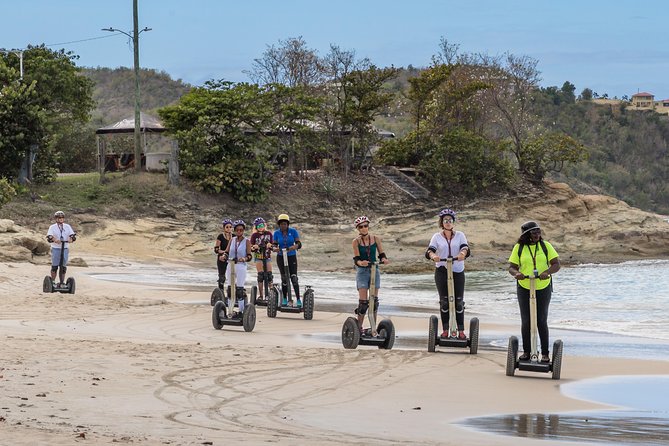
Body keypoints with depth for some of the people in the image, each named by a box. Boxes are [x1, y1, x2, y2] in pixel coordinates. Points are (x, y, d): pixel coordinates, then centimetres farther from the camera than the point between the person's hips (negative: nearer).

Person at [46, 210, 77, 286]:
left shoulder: (67, 227, 11)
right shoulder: (52, 227, 3)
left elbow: (73, 234, 2)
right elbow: (49, 236, -10)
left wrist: (71, 238, -22)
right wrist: (54, 239, -31)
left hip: (65, 249, 3)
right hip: (55, 248, -3)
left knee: (63, 267, 3)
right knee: (54, 266, -4)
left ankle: (62, 283, 9)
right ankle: (53, 282, 4)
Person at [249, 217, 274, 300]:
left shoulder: (268, 234, 3)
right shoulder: (254, 235, -1)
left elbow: (273, 245, 2)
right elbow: (251, 248, -3)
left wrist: (270, 245, -20)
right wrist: (254, 247, -24)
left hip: (267, 256, 1)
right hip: (258, 256, -1)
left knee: (269, 274, -6)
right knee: (260, 275, -6)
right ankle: (261, 295, -3)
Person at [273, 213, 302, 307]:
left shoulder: (293, 231, -5)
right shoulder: (277, 233, 0)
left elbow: (299, 244, -10)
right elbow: (275, 245, 1)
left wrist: (293, 247, -31)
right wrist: (275, 248, -24)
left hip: (292, 257, -1)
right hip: (281, 257, 1)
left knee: (294, 277, -10)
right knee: (284, 278, 0)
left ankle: (298, 299, -8)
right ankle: (285, 299, 12)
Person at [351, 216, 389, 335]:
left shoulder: (375, 239, 2)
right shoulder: (356, 241, -5)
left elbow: (381, 254, 5)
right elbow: (356, 259, -12)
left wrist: (384, 259, -18)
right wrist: (361, 262, -34)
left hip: (374, 271, 3)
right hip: (362, 271, -3)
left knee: (374, 301, 3)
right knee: (363, 302, -10)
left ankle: (373, 327, 12)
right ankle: (359, 328, -1)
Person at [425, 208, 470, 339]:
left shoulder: (460, 235, 5)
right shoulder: (437, 236, 5)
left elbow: (465, 247, -12)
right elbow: (430, 250, -10)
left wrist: (463, 253, -36)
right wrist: (433, 256, -34)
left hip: (458, 271, 0)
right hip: (441, 271, 0)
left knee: (459, 301, 0)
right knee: (444, 301, 2)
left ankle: (461, 331, 4)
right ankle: (445, 330, 9)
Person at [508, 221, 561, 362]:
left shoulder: (545, 246, 0)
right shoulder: (519, 248, 0)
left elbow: (556, 264, -5)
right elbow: (512, 267, -1)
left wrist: (547, 272, -25)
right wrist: (516, 273, -24)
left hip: (543, 288, -1)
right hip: (524, 288, 1)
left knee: (542, 321, 0)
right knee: (526, 321, 4)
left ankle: (545, 353, 5)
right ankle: (526, 351, 16)